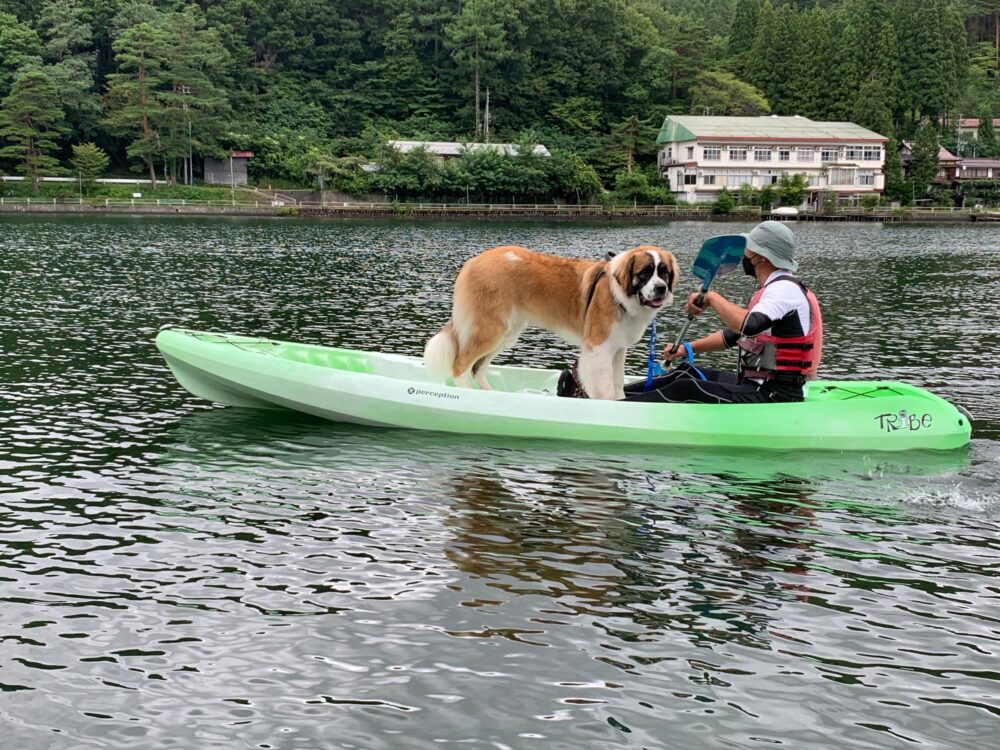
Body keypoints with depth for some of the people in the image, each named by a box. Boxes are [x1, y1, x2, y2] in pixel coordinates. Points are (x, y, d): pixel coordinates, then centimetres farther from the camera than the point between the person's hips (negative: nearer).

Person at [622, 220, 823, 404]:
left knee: (685, 390, -18)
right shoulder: (773, 288, 18)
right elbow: (734, 334, 26)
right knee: (687, 374, 11)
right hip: (758, 386, 10)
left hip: (775, 398, -10)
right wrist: (689, 348, 18)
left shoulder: (785, 289, -17)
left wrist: (713, 298, -21)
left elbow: (748, 326, -35)